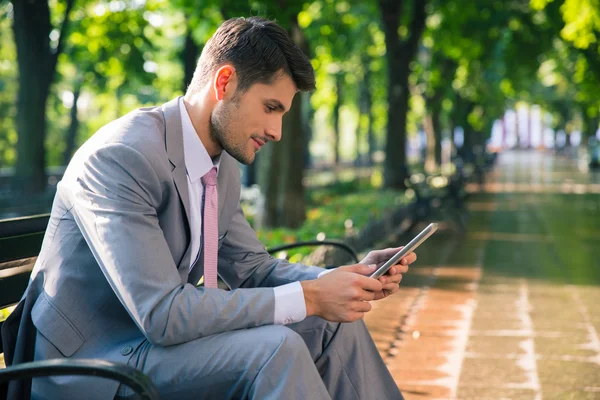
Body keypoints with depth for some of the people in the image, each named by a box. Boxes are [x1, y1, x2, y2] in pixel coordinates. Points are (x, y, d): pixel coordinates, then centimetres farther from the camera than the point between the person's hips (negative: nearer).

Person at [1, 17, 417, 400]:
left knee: (336, 323, 2)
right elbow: (161, 314, -30)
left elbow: (252, 269, 14)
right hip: (87, 366, -9)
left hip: (160, 334, 9)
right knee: (274, 348, -28)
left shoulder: (224, 169, 6)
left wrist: (351, 278, -4)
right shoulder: (120, 156, -24)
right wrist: (308, 298, -26)